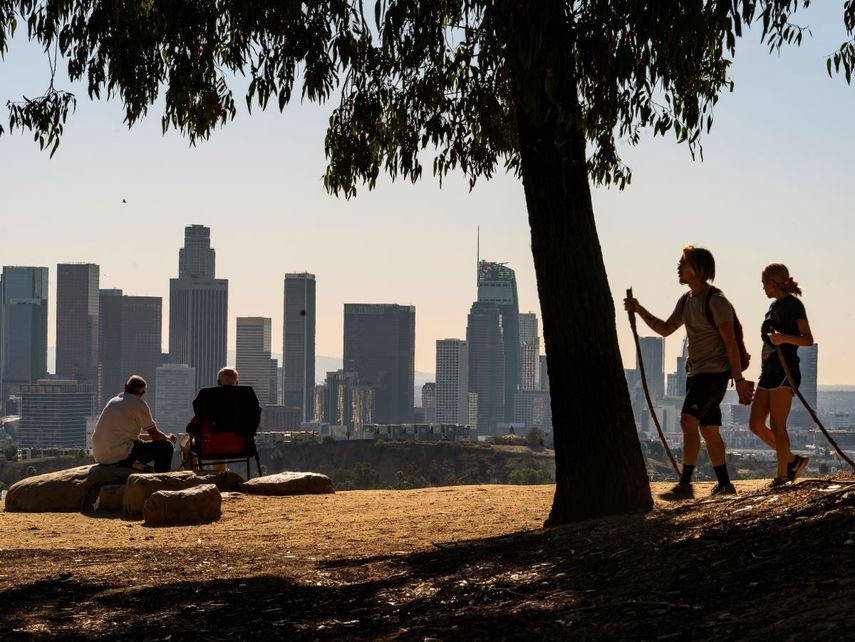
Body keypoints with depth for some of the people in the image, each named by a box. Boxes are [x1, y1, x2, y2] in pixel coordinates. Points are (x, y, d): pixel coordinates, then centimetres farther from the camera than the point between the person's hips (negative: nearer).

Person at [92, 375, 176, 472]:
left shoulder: (112, 401, 18)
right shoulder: (139, 404, -4)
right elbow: (155, 435, -1)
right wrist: (169, 438, 20)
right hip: (121, 456, -8)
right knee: (166, 447, 0)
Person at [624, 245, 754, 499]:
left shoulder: (716, 300, -14)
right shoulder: (686, 300, 13)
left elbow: (730, 341, -16)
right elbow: (665, 329, 23)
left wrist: (738, 378, -19)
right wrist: (639, 310, 11)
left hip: (714, 372, -9)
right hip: (696, 372, 9)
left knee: (688, 421, -19)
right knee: (708, 429, 12)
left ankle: (685, 484, -22)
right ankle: (724, 484, 21)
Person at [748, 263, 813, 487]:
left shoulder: (793, 304, -5)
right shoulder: (774, 305, 19)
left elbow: (808, 339, -13)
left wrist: (783, 338, -28)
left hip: (785, 371, -9)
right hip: (769, 372, 9)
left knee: (777, 425, -11)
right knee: (755, 424, 4)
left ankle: (782, 475, -6)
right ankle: (793, 460, 16)